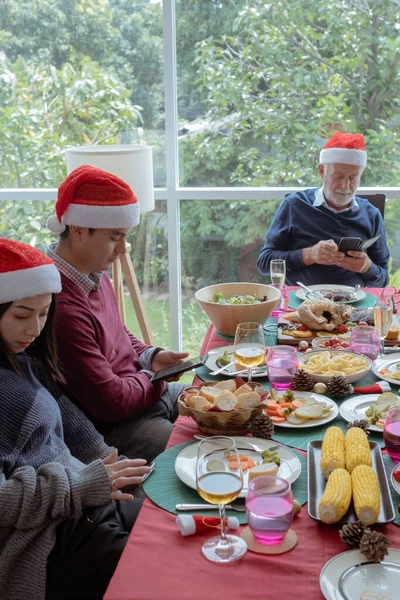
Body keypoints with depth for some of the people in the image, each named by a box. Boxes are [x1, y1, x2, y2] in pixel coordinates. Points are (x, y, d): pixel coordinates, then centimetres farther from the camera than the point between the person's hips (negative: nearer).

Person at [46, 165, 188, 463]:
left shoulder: (95, 275, 0)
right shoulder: (62, 307, -32)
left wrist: (150, 356, -1)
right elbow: (111, 401, -27)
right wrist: (153, 378, -8)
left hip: (147, 390, 10)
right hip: (111, 426, -10)